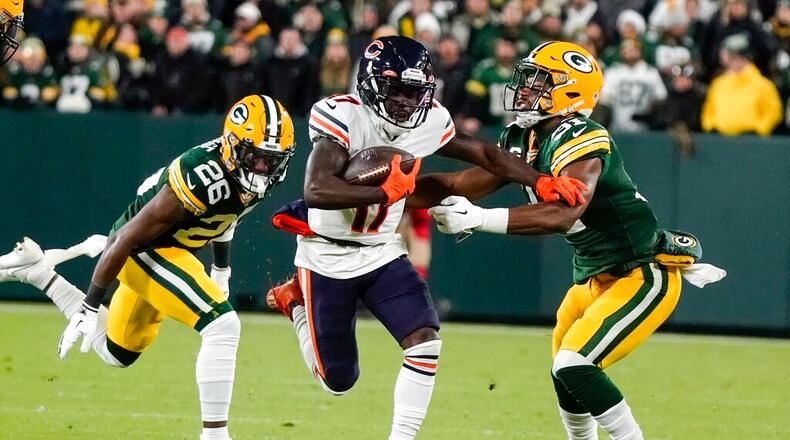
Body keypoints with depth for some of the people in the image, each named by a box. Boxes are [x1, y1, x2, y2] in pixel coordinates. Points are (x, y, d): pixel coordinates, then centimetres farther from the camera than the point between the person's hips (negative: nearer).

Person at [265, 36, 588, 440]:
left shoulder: (428, 122, -9)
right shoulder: (342, 117, -26)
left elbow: (484, 154, 5)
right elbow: (316, 191, -37)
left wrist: (540, 181, -8)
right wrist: (386, 192, -35)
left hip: (382, 254, 4)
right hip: (327, 257, -4)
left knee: (424, 342, -17)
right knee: (338, 380, 6)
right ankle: (295, 303, 34)